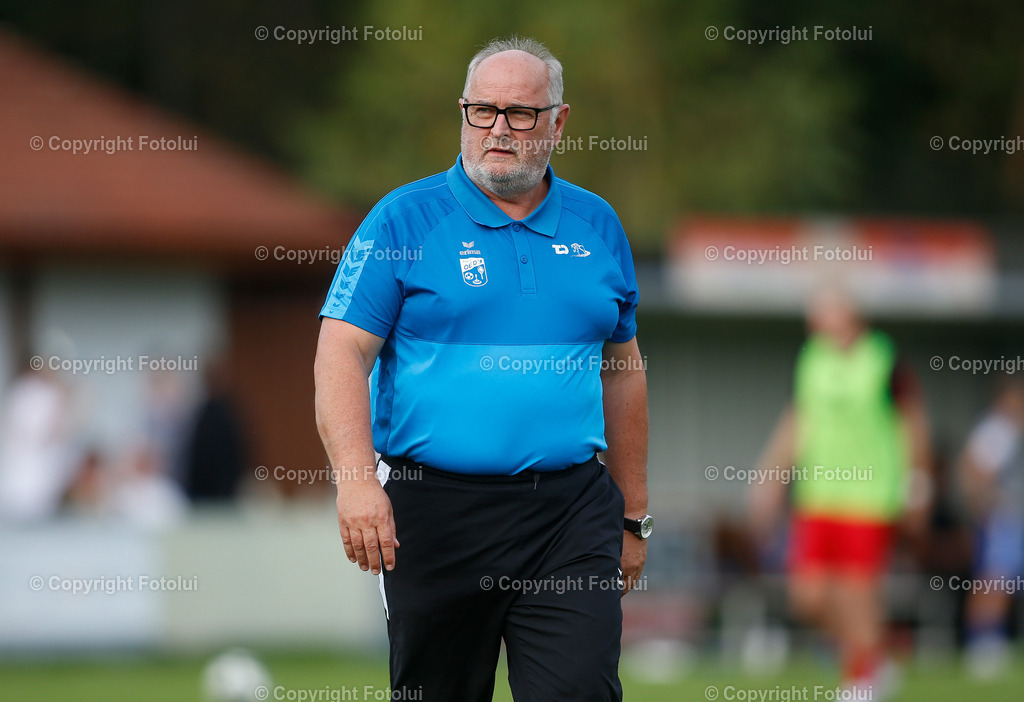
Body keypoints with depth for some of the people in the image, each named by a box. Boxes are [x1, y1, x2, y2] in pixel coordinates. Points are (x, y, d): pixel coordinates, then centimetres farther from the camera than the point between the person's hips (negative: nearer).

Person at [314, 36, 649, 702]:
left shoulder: (597, 226, 12)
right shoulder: (404, 220, 0)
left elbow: (621, 370, 19)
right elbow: (342, 352, -7)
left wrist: (633, 516, 18)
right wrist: (357, 479, -22)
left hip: (571, 512, 2)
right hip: (438, 509, -2)